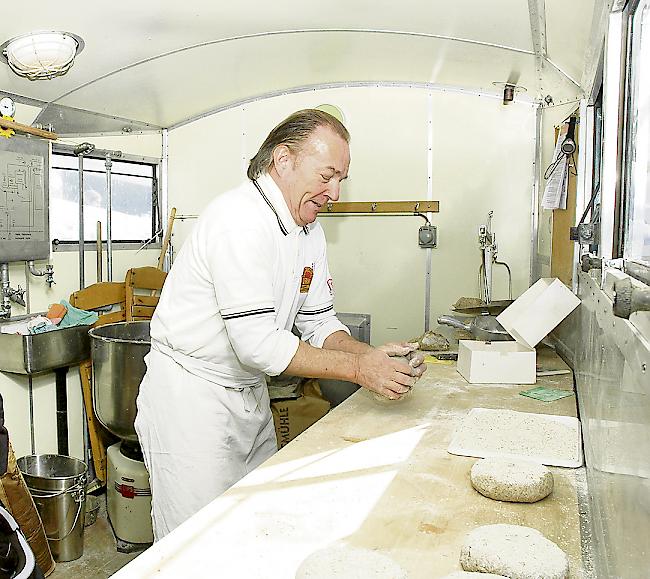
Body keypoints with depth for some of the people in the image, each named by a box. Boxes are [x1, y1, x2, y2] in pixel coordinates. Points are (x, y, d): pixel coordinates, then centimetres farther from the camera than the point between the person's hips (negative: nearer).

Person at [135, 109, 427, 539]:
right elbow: (257, 342, -28)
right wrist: (357, 367, -24)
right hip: (190, 395, -8)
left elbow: (319, 323, 7)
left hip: (249, 393, 9)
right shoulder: (239, 218, -24)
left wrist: (370, 355, -12)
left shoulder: (310, 229, 6)